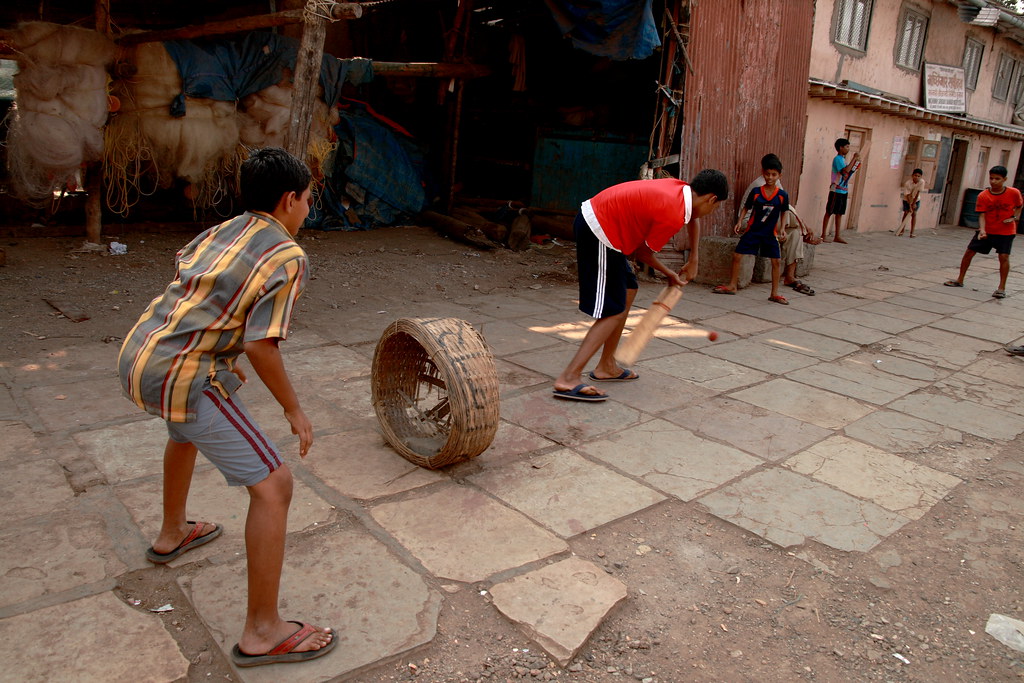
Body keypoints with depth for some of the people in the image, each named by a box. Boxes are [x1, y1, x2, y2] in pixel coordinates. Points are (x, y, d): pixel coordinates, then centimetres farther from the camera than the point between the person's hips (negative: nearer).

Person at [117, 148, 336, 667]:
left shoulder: (218, 232, 14)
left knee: (186, 429, 39)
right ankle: (262, 632, 1)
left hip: (135, 357, 10)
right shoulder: (288, 257, -10)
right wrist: (294, 410, -7)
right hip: (183, 378, -9)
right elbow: (260, 345, -18)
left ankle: (172, 535, 60)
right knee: (272, 485, -6)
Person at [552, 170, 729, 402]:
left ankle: (606, 367, 24)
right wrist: (669, 274, 10)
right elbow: (642, 252, -6)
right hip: (598, 232, -10)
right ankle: (568, 380, -14)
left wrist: (693, 260, 31)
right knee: (614, 312, -7)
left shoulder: (681, 188, 8)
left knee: (628, 291, 18)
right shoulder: (673, 216, -18)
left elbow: (692, 219, 30)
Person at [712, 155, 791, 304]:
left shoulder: (782, 195, -7)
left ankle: (775, 293, 10)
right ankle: (732, 286, 15)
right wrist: (740, 221, -6)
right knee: (737, 255, -2)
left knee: (776, 261, -2)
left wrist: (782, 229, -1)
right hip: (752, 230, 0)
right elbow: (746, 208, 4)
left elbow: (783, 213, 7)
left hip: (770, 233, 0)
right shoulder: (756, 192, -8)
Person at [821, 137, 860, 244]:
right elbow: (845, 171, -25)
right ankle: (823, 235, -1)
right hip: (836, 190, -9)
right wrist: (854, 158, -18)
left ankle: (837, 236, 12)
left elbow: (848, 173, 18)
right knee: (829, 212, -4)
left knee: (840, 213, 9)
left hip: (844, 191, 9)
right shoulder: (837, 159, -11)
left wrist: (855, 163, 7)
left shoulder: (843, 159, 16)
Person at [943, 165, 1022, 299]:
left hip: (1006, 232, -2)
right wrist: (982, 230, -30)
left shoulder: (1014, 193, -10)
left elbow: (1019, 206, 10)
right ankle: (960, 280, 18)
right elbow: (982, 215, -15)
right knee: (969, 252, 2)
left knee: (1004, 257, -12)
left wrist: (1015, 217, -7)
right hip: (986, 230, 2)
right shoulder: (983, 196, -11)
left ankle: (1002, 288, -2)